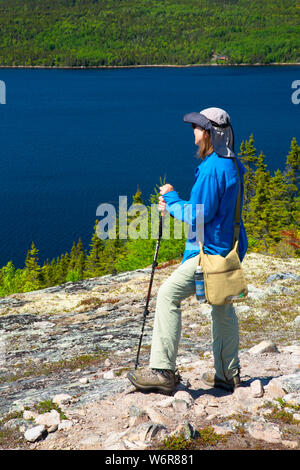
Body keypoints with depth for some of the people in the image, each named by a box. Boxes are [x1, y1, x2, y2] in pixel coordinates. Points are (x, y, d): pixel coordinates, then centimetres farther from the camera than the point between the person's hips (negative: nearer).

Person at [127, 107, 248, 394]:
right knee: (222, 306, 17)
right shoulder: (232, 165, 13)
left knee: (168, 296, -8)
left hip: (211, 251, -10)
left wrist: (171, 198, -4)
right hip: (229, 249, 10)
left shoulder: (213, 168, -19)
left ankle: (162, 371, -8)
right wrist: (173, 206, 11)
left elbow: (198, 216, -20)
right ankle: (228, 374, 26)